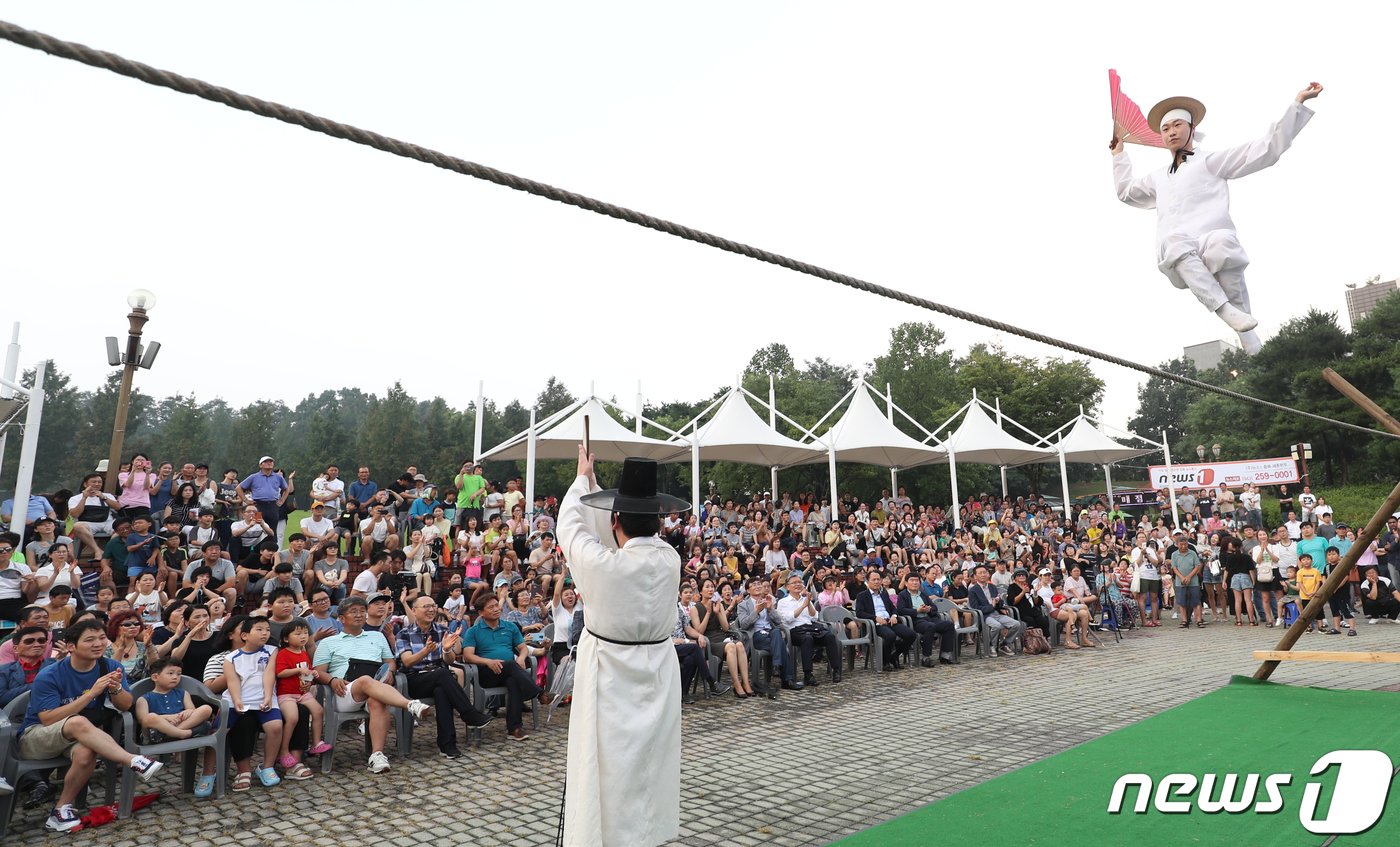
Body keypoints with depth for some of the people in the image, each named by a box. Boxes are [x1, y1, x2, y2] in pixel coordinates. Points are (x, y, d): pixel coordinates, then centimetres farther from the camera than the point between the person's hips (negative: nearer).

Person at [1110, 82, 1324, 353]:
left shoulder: (1212, 161, 24)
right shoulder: (1159, 178, 39)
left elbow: (1268, 148, 17)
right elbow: (1126, 192, 55)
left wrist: (1298, 103, 14)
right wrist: (1119, 155, 55)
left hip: (1211, 243, -2)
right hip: (1174, 256, 2)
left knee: (1220, 245, -41)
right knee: (1176, 242, -37)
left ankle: (1247, 331, -29)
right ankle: (1227, 312, -46)